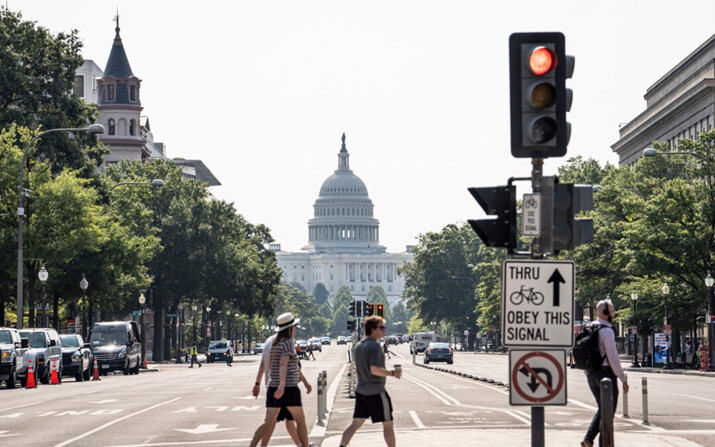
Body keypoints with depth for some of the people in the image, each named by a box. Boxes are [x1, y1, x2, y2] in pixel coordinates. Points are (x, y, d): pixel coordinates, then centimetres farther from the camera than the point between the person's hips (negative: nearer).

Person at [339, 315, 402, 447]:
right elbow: (375, 369, -24)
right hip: (376, 391, -8)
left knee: (356, 423, 4)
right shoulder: (374, 346, -16)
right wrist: (392, 373, -13)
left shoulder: (359, 346, 12)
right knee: (388, 424, 5)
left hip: (361, 391, 8)